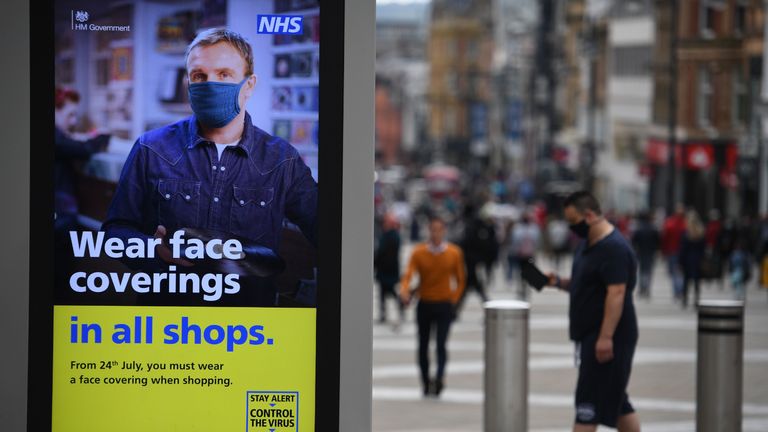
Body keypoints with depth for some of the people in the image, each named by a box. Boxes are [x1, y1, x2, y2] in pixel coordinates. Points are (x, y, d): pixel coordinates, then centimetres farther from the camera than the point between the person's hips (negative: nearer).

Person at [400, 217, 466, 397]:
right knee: (423, 346, 7)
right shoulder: (418, 253, -3)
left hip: (444, 306, -1)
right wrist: (405, 290, -32)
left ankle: (439, 378, -27)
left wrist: (454, 299, 0)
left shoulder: (454, 253, -1)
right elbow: (408, 275, -13)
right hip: (424, 305, 2)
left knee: (441, 344, -17)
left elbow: (460, 280, 10)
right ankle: (426, 383, 18)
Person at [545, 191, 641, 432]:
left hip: (608, 338, -10)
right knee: (615, 399, 14)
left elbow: (616, 292, -24)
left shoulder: (614, 248, -17)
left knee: (589, 401, -10)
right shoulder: (587, 244, 15)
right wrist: (559, 282, 6)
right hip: (590, 335, 10)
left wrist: (605, 337, -28)